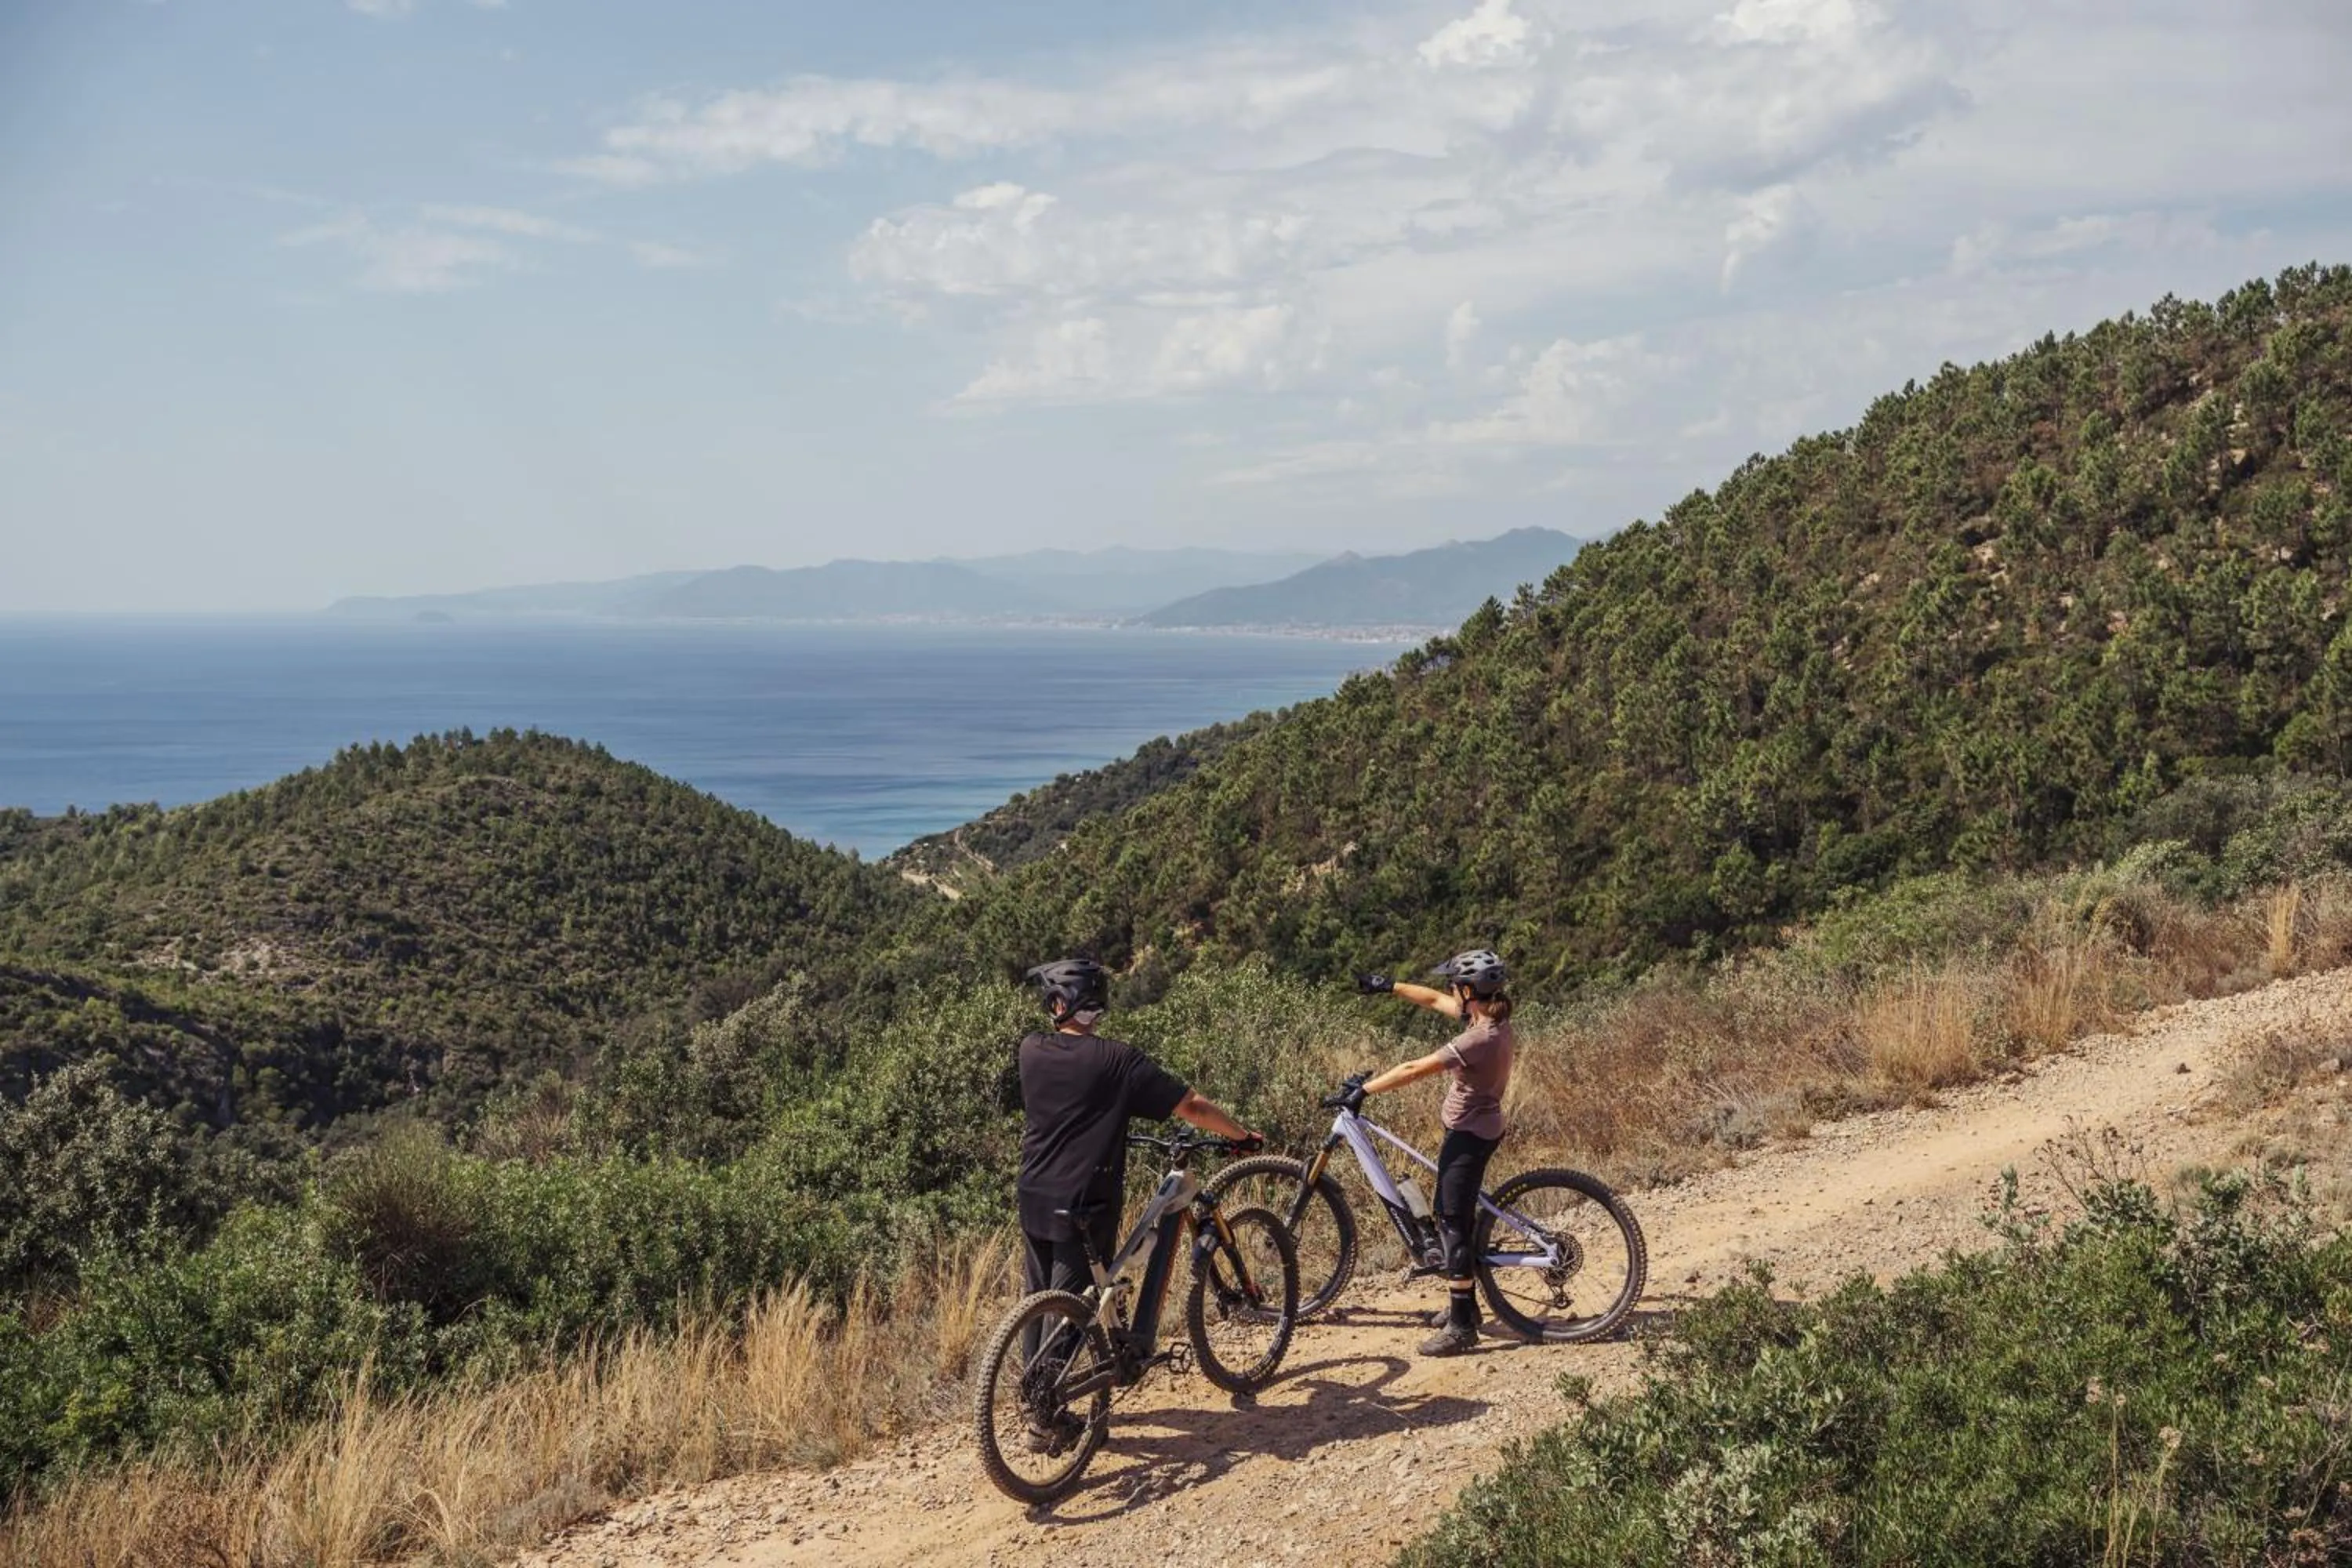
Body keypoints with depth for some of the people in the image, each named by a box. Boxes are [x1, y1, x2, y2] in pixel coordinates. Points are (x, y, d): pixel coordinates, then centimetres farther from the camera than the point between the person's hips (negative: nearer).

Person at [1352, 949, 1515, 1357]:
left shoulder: (1479, 1039, -28)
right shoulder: (1493, 1018, 0)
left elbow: (1413, 1071, -25)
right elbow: (1436, 1001, 14)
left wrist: (1362, 1090, -19)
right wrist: (1390, 987, 16)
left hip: (1468, 1135, -10)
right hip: (1480, 1128, 10)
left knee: (1453, 1223, -4)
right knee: (1454, 1216, 20)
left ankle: (1461, 1326, 1)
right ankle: (1464, 1303, 32)